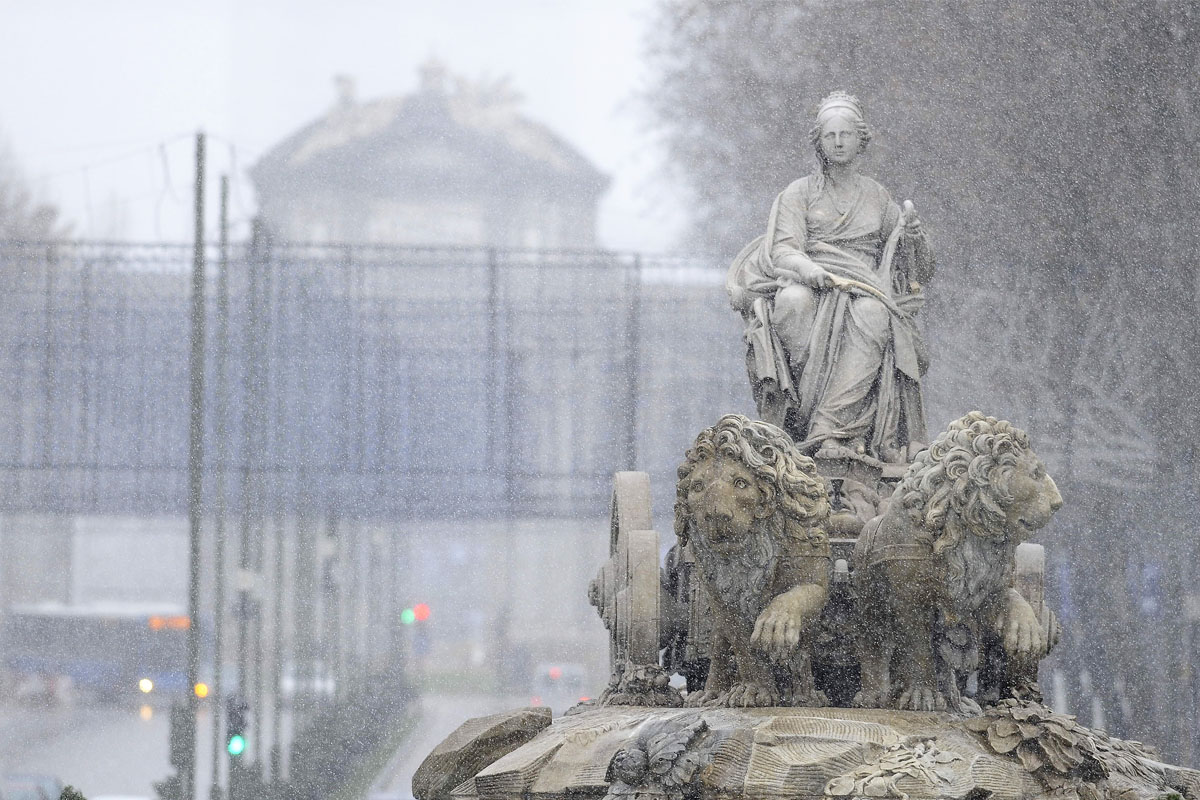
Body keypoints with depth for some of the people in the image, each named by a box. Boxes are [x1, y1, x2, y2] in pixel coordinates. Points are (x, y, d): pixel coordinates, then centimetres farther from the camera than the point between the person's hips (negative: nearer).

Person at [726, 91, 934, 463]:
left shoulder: (877, 197, 23)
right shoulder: (800, 193, 16)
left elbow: (915, 261, 24)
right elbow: (783, 248, 0)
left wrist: (912, 232, 1)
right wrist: (806, 268, -23)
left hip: (863, 286, 1)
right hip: (805, 282, -1)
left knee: (873, 313, -38)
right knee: (794, 301, -40)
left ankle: (831, 427, -46)